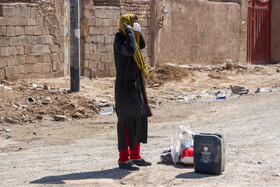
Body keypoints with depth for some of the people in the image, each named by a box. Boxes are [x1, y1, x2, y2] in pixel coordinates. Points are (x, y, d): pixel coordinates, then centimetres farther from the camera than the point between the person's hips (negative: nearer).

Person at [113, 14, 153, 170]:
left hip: (136, 85, 10)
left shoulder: (127, 38, 12)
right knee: (126, 122, -6)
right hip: (125, 86, -10)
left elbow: (142, 45, 27)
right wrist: (129, 31, -22)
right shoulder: (119, 39, -14)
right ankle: (124, 159, 0)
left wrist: (137, 32, 13)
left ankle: (135, 156, 21)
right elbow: (130, 50, -34)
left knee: (139, 119, 12)